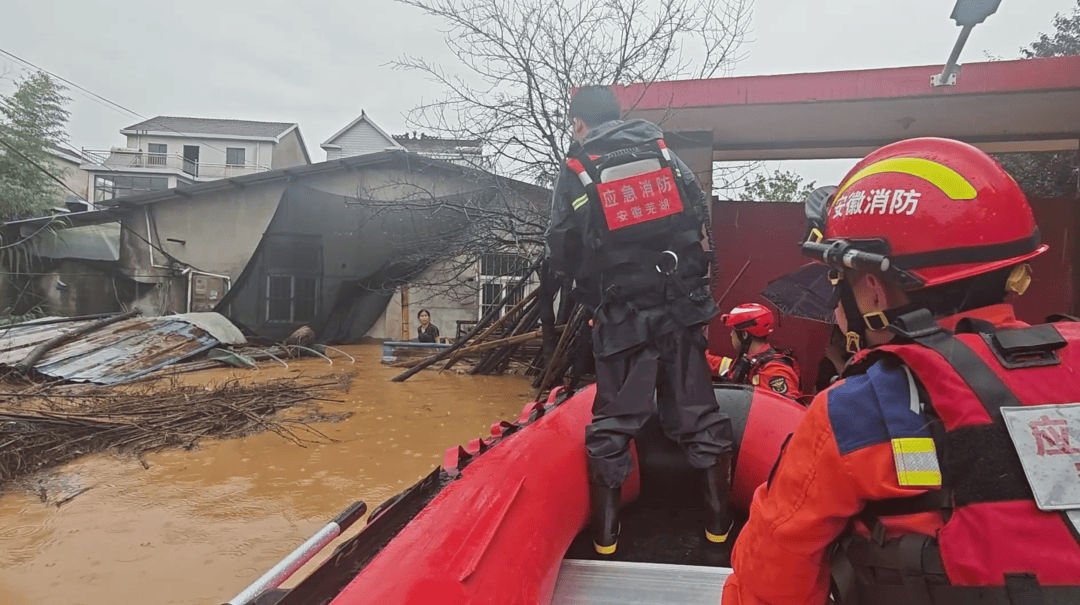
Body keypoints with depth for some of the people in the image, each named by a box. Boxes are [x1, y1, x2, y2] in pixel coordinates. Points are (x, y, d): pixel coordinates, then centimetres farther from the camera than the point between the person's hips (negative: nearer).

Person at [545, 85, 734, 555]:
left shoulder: (576, 172, -2)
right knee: (696, 411, 12)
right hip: (682, 306, 3)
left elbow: (561, 255, -3)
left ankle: (605, 534, 14)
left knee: (613, 423, 8)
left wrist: (589, 290, 16)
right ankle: (720, 522, 21)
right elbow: (700, 220, 8)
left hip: (621, 316, -3)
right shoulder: (665, 153, 8)